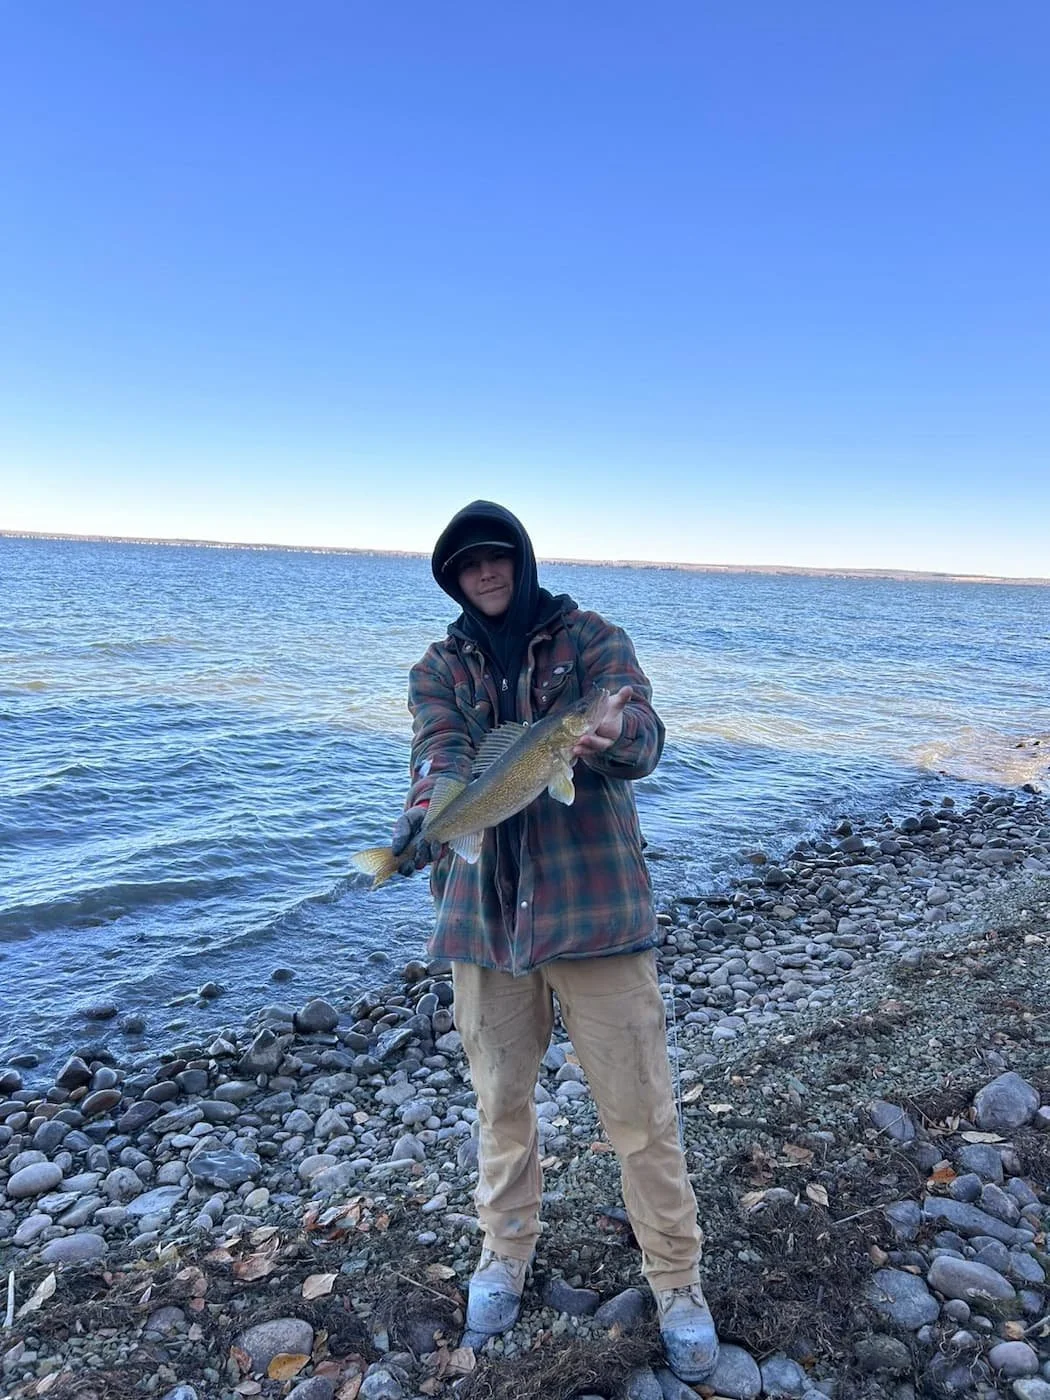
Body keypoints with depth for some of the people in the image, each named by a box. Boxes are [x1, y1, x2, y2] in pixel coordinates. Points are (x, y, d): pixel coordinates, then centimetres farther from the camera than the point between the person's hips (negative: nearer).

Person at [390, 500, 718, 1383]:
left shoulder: (593, 640, -1)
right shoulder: (441, 668, 6)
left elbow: (643, 741, -16)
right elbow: (442, 754, -11)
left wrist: (612, 737, -41)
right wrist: (424, 816, -34)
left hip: (595, 905, -2)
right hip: (485, 912, 3)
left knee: (641, 1109, 5)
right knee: (501, 1100, 18)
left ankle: (677, 1280, 27)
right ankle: (506, 1251, 41)